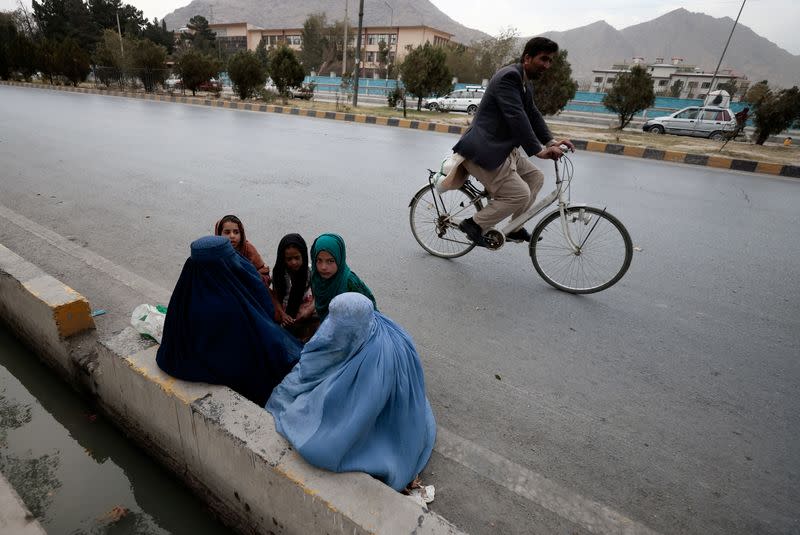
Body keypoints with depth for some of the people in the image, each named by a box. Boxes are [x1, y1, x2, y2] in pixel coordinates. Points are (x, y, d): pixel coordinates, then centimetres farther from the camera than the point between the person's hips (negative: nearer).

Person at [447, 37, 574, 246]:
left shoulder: (526, 83, 16)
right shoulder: (508, 76, -15)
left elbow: (533, 114, 15)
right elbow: (516, 117, -25)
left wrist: (550, 141, 1)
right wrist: (538, 150, -27)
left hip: (502, 148, 11)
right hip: (484, 151, -11)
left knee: (535, 177, 14)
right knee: (520, 194, -12)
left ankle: (515, 228, 22)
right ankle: (475, 224, 1)